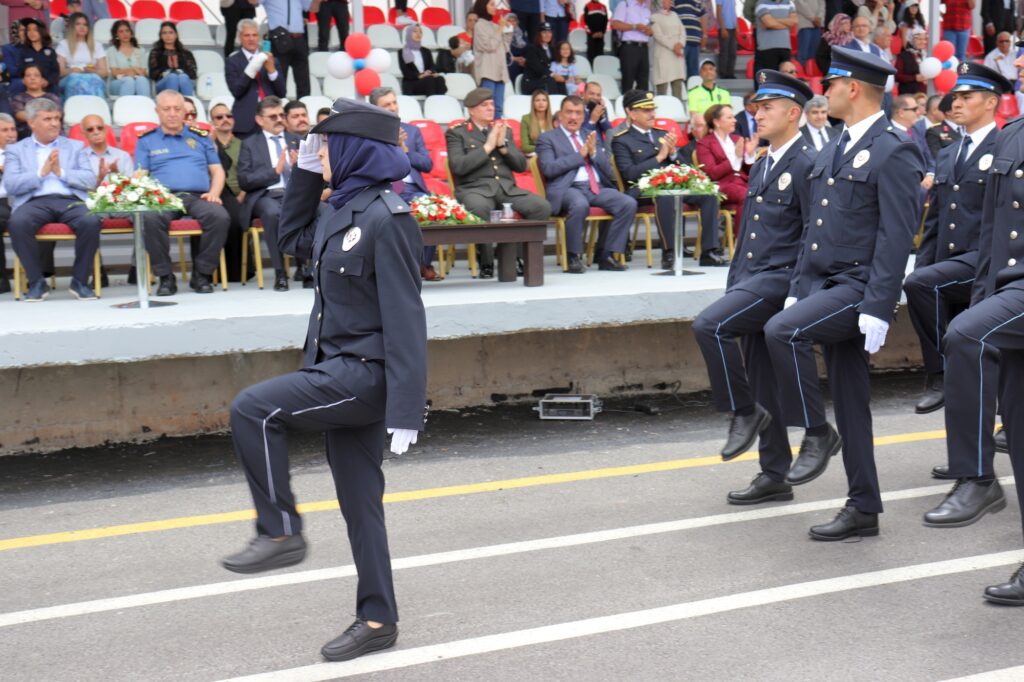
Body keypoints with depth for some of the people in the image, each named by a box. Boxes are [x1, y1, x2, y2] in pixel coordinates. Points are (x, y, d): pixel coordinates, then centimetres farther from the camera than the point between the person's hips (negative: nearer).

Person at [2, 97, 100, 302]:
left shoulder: (75, 147, 22)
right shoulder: (16, 150, 18)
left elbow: (91, 180, 8)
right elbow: (10, 185, 2)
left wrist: (61, 172, -4)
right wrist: (42, 172, -7)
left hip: (70, 200, 1)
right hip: (34, 201, -1)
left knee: (91, 222, -32)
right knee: (18, 223, -34)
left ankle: (79, 281, -14)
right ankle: (37, 282, -16)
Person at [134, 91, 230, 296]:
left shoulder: (200, 137, 24)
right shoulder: (146, 140, 20)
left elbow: (217, 171, 20)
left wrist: (214, 192, -1)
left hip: (198, 196, 1)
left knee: (220, 217, -34)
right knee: (150, 219, -37)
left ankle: (202, 274, -18)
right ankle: (165, 276, -21)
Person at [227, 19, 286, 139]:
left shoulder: (270, 60, 15)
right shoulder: (233, 61, 6)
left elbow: (281, 93, 8)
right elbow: (236, 91, -6)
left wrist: (272, 70, -6)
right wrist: (251, 69, -16)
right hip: (245, 121, -3)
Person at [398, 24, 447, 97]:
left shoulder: (426, 51, 22)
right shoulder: (402, 52, 7)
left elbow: (432, 67, 9)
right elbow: (405, 72, -5)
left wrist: (434, 73, -16)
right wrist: (419, 75, -23)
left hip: (427, 81, 4)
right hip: (411, 85, -4)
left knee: (440, 78, -31)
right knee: (430, 80, -35)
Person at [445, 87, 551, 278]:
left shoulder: (504, 130, 21)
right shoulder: (456, 133, 7)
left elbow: (521, 166, 15)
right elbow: (458, 166, -10)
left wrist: (503, 145, -1)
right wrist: (487, 147, -8)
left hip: (507, 188, 4)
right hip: (475, 188, -4)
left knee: (543, 207, -22)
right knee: (480, 208, -41)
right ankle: (486, 262, -20)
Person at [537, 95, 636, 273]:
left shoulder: (592, 137, 24)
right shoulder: (547, 138, 10)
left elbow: (609, 172, 18)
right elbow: (549, 168, -8)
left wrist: (593, 152, 0)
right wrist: (580, 154, -7)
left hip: (597, 188, 5)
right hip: (568, 188, -5)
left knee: (629, 204, -19)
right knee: (580, 204, -39)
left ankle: (607, 256, -12)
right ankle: (574, 257, -19)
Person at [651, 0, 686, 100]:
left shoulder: (675, 15, 19)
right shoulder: (654, 17, -1)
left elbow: (682, 31, 12)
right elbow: (658, 35, -10)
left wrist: (680, 44, -7)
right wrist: (673, 46, -14)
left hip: (678, 54, 6)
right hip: (663, 54, -6)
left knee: (678, 84, 1)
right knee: (662, 84, -8)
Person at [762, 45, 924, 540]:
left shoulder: (893, 152, -11)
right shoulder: (833, 151, 15)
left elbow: (896, 238, -17)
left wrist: (877, 310, -22)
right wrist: (798, 290, 13)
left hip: (859, 288, -8)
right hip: (824, 285, 8)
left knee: (782, 331, -28)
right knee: (850, 403, 10)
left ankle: (816, 434, -9)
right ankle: (863, 509, 17)